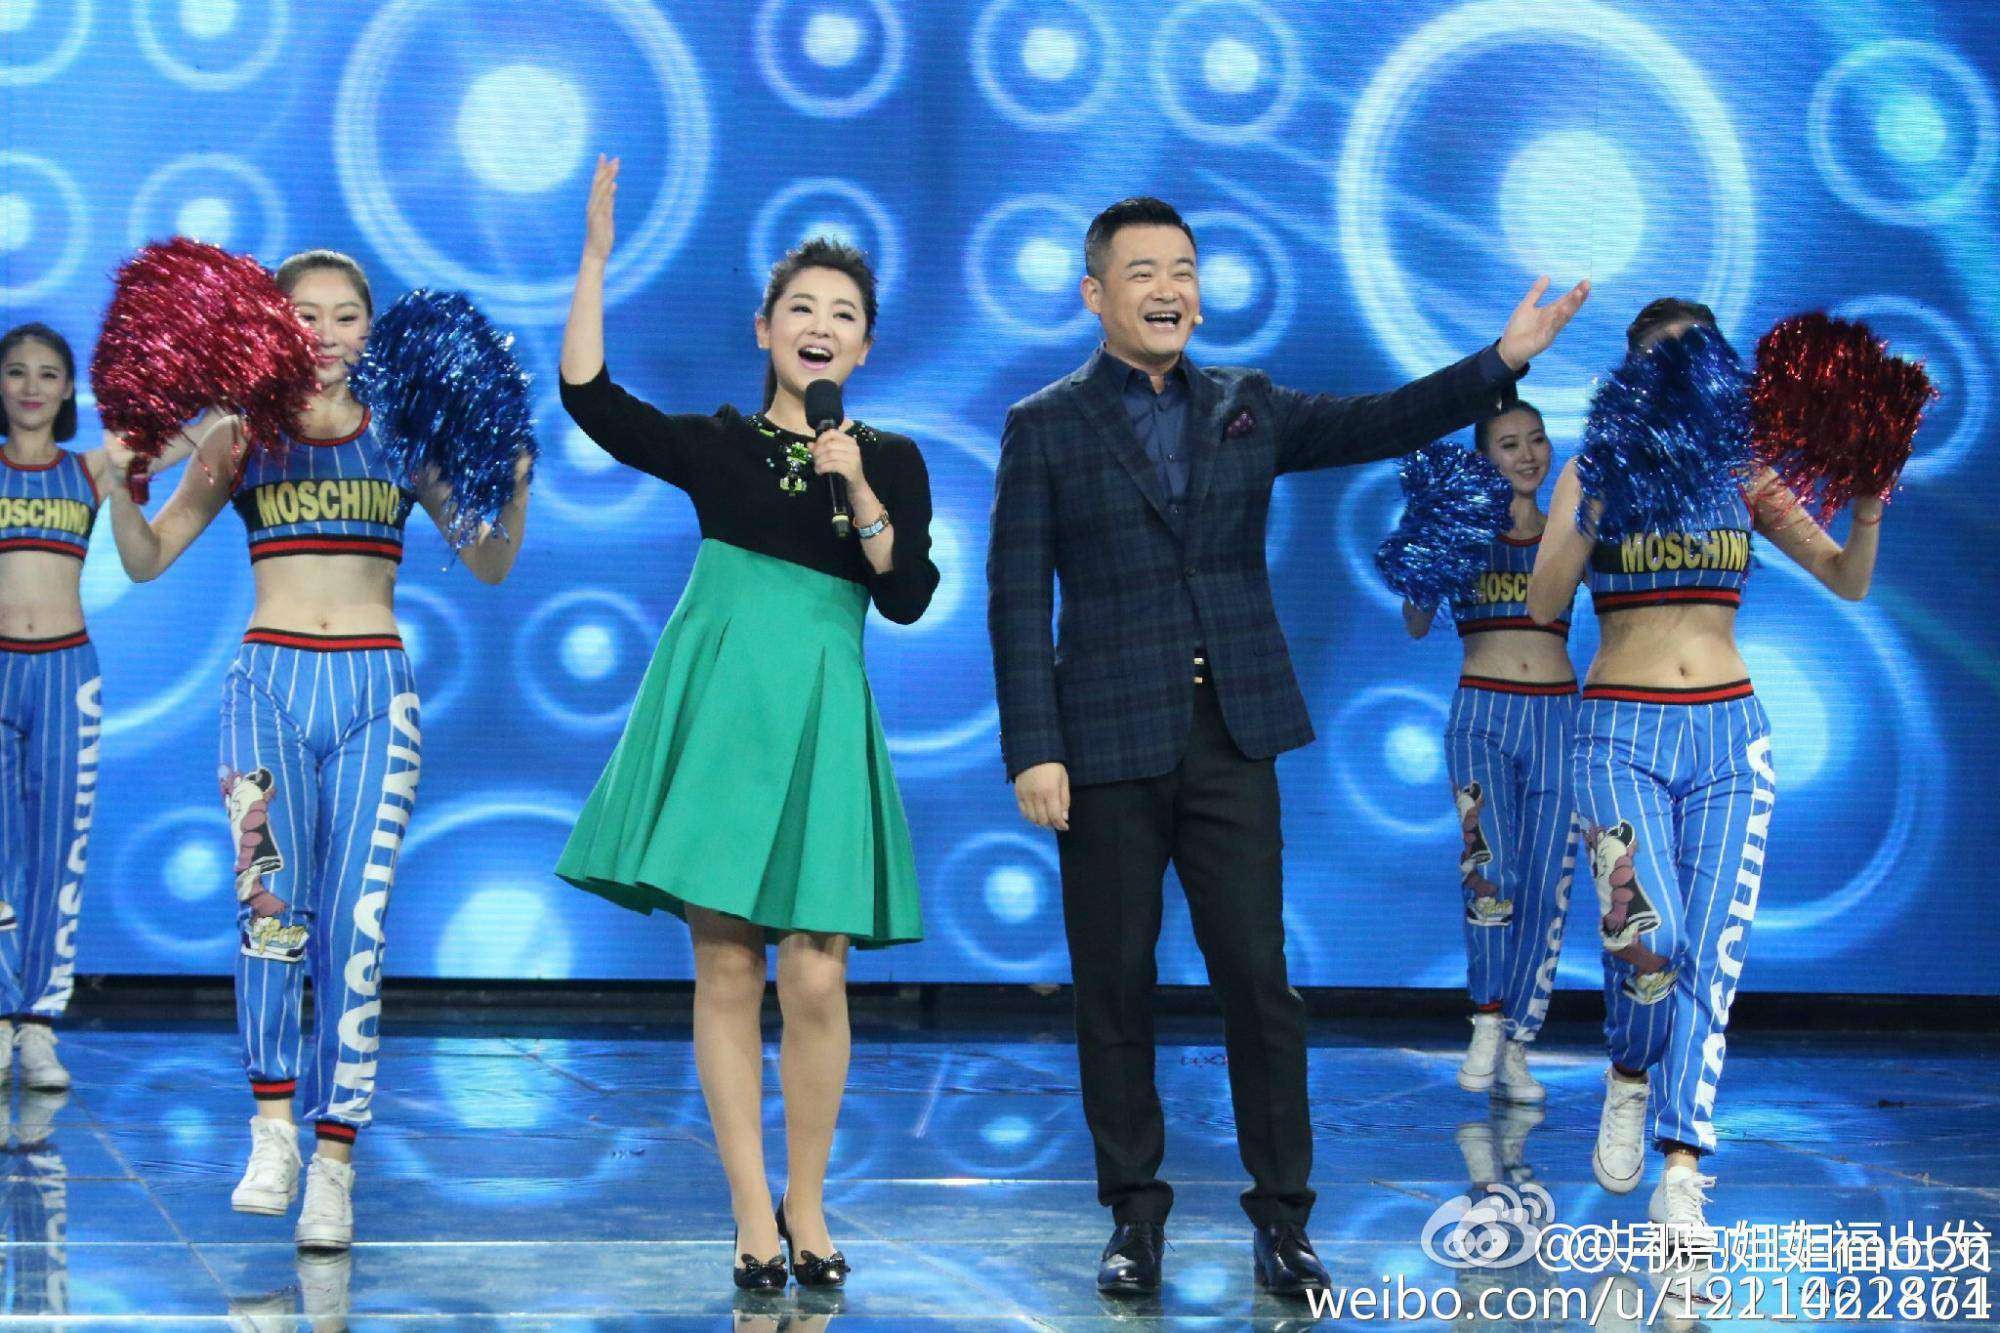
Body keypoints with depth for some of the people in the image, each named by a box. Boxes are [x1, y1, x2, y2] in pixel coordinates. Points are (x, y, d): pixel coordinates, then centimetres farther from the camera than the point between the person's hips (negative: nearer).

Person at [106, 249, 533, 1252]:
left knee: (354, 925, -4)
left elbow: (488, 565, 8)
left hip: (375, 690, 0)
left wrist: (513, 485, -9)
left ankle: (334, 1167, 0)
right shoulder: (240, 443, 8)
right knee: (271, 899, -22)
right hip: (269, 682, 0)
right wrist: (121, 479, -9)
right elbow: (147, 559, 7)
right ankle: (274, 1130, -13)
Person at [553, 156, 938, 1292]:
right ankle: (753, 1219, 4)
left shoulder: (889, 460, 9)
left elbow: (908, 597, -2)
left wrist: (859, 489, -14)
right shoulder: (717, 447, 8)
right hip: (712, 709, 0)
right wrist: (596, 258, -7)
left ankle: (806, 1208, 10)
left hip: (820, 720, 0)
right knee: (727, 966, -2)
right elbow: (589, 397, -5)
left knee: (814, 978, -7)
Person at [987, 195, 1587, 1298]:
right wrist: (1033, 750, -10)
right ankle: (1136, 1217, 14)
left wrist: (1503, 360, -9)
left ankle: (1281, 1217, 7)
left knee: (1259, 977, 0)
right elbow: (1018, 603, -2)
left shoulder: (1248, 409, 12)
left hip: (1232, 739, 2)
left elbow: (1381, 424, 4)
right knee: (1115, 986, 3)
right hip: (1107, 746, -2)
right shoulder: (1045, 429, 2)